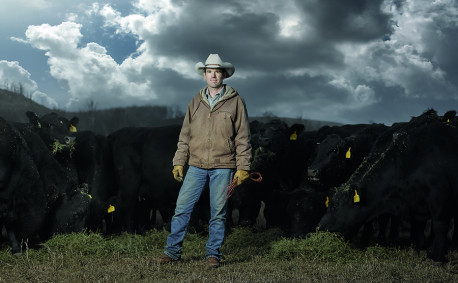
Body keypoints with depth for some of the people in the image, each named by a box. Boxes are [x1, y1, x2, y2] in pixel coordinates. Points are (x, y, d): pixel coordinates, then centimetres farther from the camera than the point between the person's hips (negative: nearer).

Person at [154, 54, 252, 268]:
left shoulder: (235, 101, 2)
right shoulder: (196, 102, 11)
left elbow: (243, 138, 1)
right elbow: (185, 135, 13)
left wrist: (242, 168, -5)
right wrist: (178, 162, 7)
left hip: (222, 167, -3)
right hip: (196, 166, 3)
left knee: (218, 212, 3)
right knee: (182, 208, 0)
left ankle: (213, 254, 15)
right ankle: (173, 251, 10)